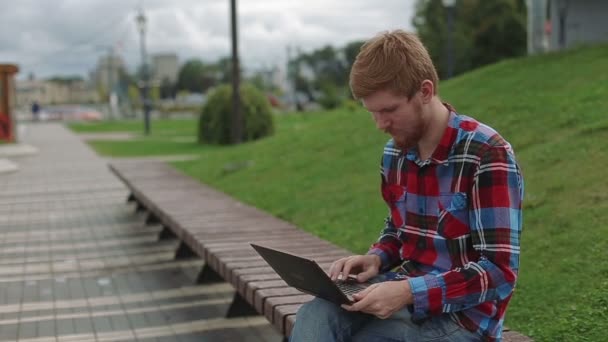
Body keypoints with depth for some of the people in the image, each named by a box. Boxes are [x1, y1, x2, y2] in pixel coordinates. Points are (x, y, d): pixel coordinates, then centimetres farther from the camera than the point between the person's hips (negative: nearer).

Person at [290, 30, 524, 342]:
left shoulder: (486, 155, -17)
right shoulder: (395, 152, 6)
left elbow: (499, 272, -19)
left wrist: (411, 292, -28)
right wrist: (377, 259, -1)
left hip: (462, 313, -6)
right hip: (404, 294, 6)